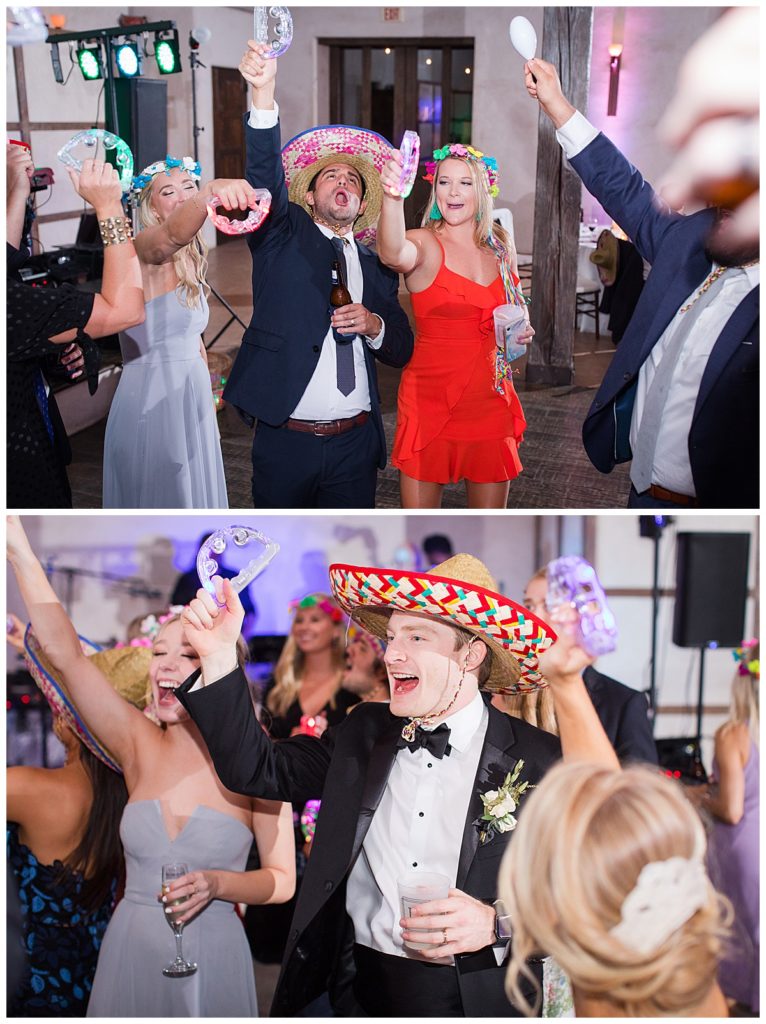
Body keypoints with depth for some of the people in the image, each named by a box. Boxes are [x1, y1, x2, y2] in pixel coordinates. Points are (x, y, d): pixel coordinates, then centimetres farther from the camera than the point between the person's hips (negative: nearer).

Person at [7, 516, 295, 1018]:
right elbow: (65, 655, -13)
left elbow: (283, 879, -2)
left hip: (212, 957, -2)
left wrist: (217, 883, -22)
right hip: (130, 950, 2)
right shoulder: (141, 748, -3)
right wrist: (18, 544, -20)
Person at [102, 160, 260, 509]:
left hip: (192, 398, 8)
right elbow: (173, 233, -39)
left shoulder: (191, 260, 12)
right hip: (152, 399, -8)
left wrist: (207, 406, 22)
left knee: (193, 494, 17)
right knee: (161, 496, 2)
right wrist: (210, 193, -59)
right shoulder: (145, 251, -14)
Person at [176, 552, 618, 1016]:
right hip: (361, 990, 5)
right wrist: (219, 655, -3)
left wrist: (497, 923, -20)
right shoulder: (364, 732, 9)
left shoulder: (538, 760, -5)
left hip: (476, 996, -5)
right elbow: (258, 768, 6)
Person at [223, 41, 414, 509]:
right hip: (285, 440, -2)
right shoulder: (283, 236, 5)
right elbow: (265, 172, -14)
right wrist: (264, 91, -29)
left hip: (355, 444, 3)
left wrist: (374, 325, -11)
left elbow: (402, 351, 12)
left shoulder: (376, 269, 12)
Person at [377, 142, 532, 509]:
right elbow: (393, 253, -34)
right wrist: (393, 197, -53)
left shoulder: (502, 248, 7)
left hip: (491, 400, 5)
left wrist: (521, 331, 2)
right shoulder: (425, 244, -9)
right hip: (431, 399, -4)